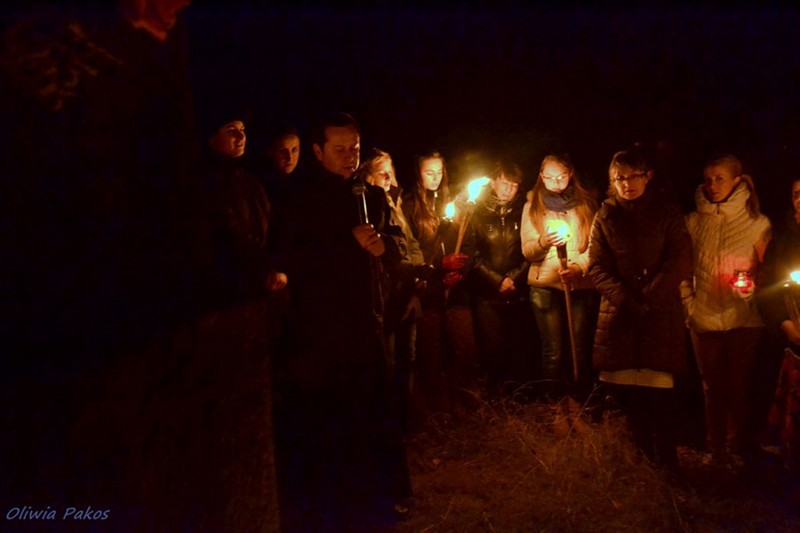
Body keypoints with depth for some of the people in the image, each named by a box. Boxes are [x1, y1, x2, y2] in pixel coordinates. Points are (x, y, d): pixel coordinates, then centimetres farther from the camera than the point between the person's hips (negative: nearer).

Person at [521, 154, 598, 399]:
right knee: (553, 351, 4)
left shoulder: (586, 203, 6)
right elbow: (527, 251, 0)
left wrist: (579, 267, -17)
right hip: (545, 286, 0)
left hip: (582, 284, 0)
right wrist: (544, 242, -21)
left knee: (581, 349, 4)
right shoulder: (532, 205, 7)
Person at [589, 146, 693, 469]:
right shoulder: (605, 217, 9)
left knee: (658, 391, -8)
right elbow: (597, 267, 2)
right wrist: (625, 299, -13)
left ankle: (666, 461, 8)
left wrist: (649, 296, -14)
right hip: (618, 314, 2)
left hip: (661, 314, -1)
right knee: (623, 389, 0)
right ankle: (645, 455, 21)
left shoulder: (666, 212, 6)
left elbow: (680, 262, -2)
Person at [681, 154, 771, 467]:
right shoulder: (694, 221, 3)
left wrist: (751, 283, -18)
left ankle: (740, 446, 25)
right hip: (704, 317, 2)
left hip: (743, 319, -1)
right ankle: (716, 446, 28)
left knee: (740, 385, 6)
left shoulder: (756, 223, -2)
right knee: (713, 386, 12)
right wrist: (688, 300, -1)